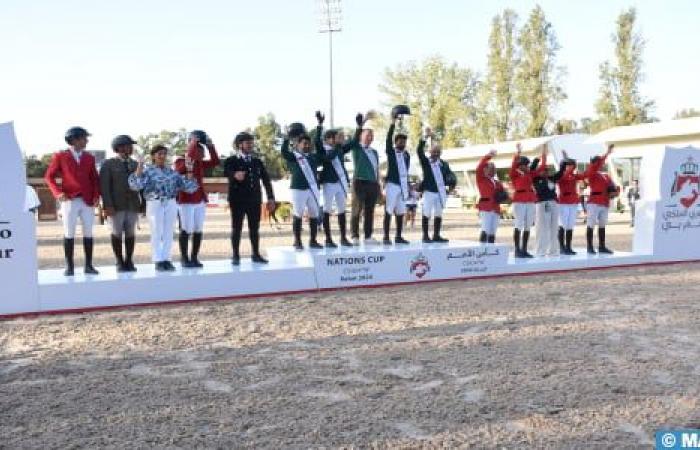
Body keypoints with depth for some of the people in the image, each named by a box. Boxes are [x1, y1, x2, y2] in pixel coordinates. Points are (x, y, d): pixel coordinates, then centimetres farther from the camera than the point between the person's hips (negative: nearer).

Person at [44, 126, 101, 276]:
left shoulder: (89, 157, 13)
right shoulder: (60, 156, 5)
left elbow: (95, 179, 14)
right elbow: (49, 177, 5)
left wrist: (96, 195, -1)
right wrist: (57, 193, -10)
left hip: (88, 201, 3)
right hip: (69, 200, -3)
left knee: (88, 233, 2)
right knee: (69, 233, 0)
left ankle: (88, 265, 8)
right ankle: (69, 266, 6)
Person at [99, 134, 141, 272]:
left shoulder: (135, 164, 14)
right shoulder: (108, 164, 0)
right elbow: (104, 186, -7)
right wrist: (107, 205, -16)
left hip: (133, 204, 4)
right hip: (116, 205, -4)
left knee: (130, 233, 5)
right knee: (117, 233, 0)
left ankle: (129, 261, 12)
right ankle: (119, 262, 8)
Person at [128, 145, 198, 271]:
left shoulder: (171, 172, 10)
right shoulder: (148, 171, -1)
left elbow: (187, 186, 9)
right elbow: (136, 185, -15)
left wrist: (189, 171, -1)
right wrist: (139, 168, -22)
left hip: (171, 204, 4)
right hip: (155, 204, -4)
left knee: (168, 233, 7)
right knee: (157, 233, 0)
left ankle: (166, 259, 14)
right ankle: (158, 261, 6)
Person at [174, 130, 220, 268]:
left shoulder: (200, 163, 13)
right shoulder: (179, 161, -4)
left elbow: (215, 162, 6)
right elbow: (184, 167, -26)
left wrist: (210, 146, -2)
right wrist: (193, 144, -23)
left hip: (200, 200, 6)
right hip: (185, 201, -6)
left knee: (198, 230, 5)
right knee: (186, 230, -4)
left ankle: (194, 258, 12)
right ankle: (184, 258, 4)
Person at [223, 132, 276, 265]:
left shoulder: (258, 162, 13)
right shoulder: (231, 161, 0)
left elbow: (266, 180, 12)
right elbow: (226, 173, -21)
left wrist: (271, 198, 4)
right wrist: (235, 175, -44)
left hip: (255, 199, 4)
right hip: (237, 199, -4)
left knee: (254, 228, 8)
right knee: (236, 228, 0)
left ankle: (256, 254, 17)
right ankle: (236, 256, 7)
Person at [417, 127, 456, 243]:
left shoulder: (444, 164, 11)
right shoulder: (425, 162, 2)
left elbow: (450, 174, 5)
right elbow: (419, 151, -12)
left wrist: (452, 183, -15)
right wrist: (426, 137, -20)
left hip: (440, 192, 4)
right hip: (429, 191, -4)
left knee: (438, 214, 9)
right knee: (426, 214, -2)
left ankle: (436, 235, 16)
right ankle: (425, 236, 3)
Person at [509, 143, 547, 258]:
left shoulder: (530, 174, 14)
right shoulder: (514, 174, -1)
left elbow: (541, 169, 17)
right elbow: (513, 165, -18)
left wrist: (544, 157, 9)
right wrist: (518, 153, -28)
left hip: (530, 201, 6)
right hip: (519, 201, -6)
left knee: (527, 227, 6)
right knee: (519, 226, -6)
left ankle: (524, 250, 11)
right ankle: (517, 250, -4)